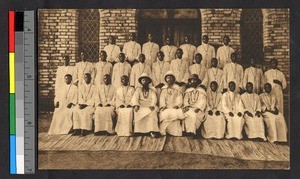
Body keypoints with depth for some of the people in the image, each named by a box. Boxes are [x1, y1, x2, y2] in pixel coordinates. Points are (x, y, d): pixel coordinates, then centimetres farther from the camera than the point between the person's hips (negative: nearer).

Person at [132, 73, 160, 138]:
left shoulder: (152, 90, 19)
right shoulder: (138, 89, 19)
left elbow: (154, 98, 2)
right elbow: (135, 97, 2)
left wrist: (152, 105, -20)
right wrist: (136, 105, -19)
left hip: (150, 106, 0)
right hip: (141, 106, 0)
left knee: (153, 112, -34)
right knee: (137, 111, -34)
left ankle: (152, 131, -42)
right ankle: (138, 131, -31)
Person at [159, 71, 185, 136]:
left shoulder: (177, 88, 14)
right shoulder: (164, 89, 19)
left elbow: (180, 98, 5)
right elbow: (162, 98, 9)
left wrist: (176, 105, -12)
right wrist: (163, 105, -8)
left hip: (175, 107, -1)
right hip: (166, 107, 1)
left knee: (175, 114, -27)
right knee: (164, 114, -25)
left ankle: (175, 132, -27)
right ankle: (163, 132, -23)